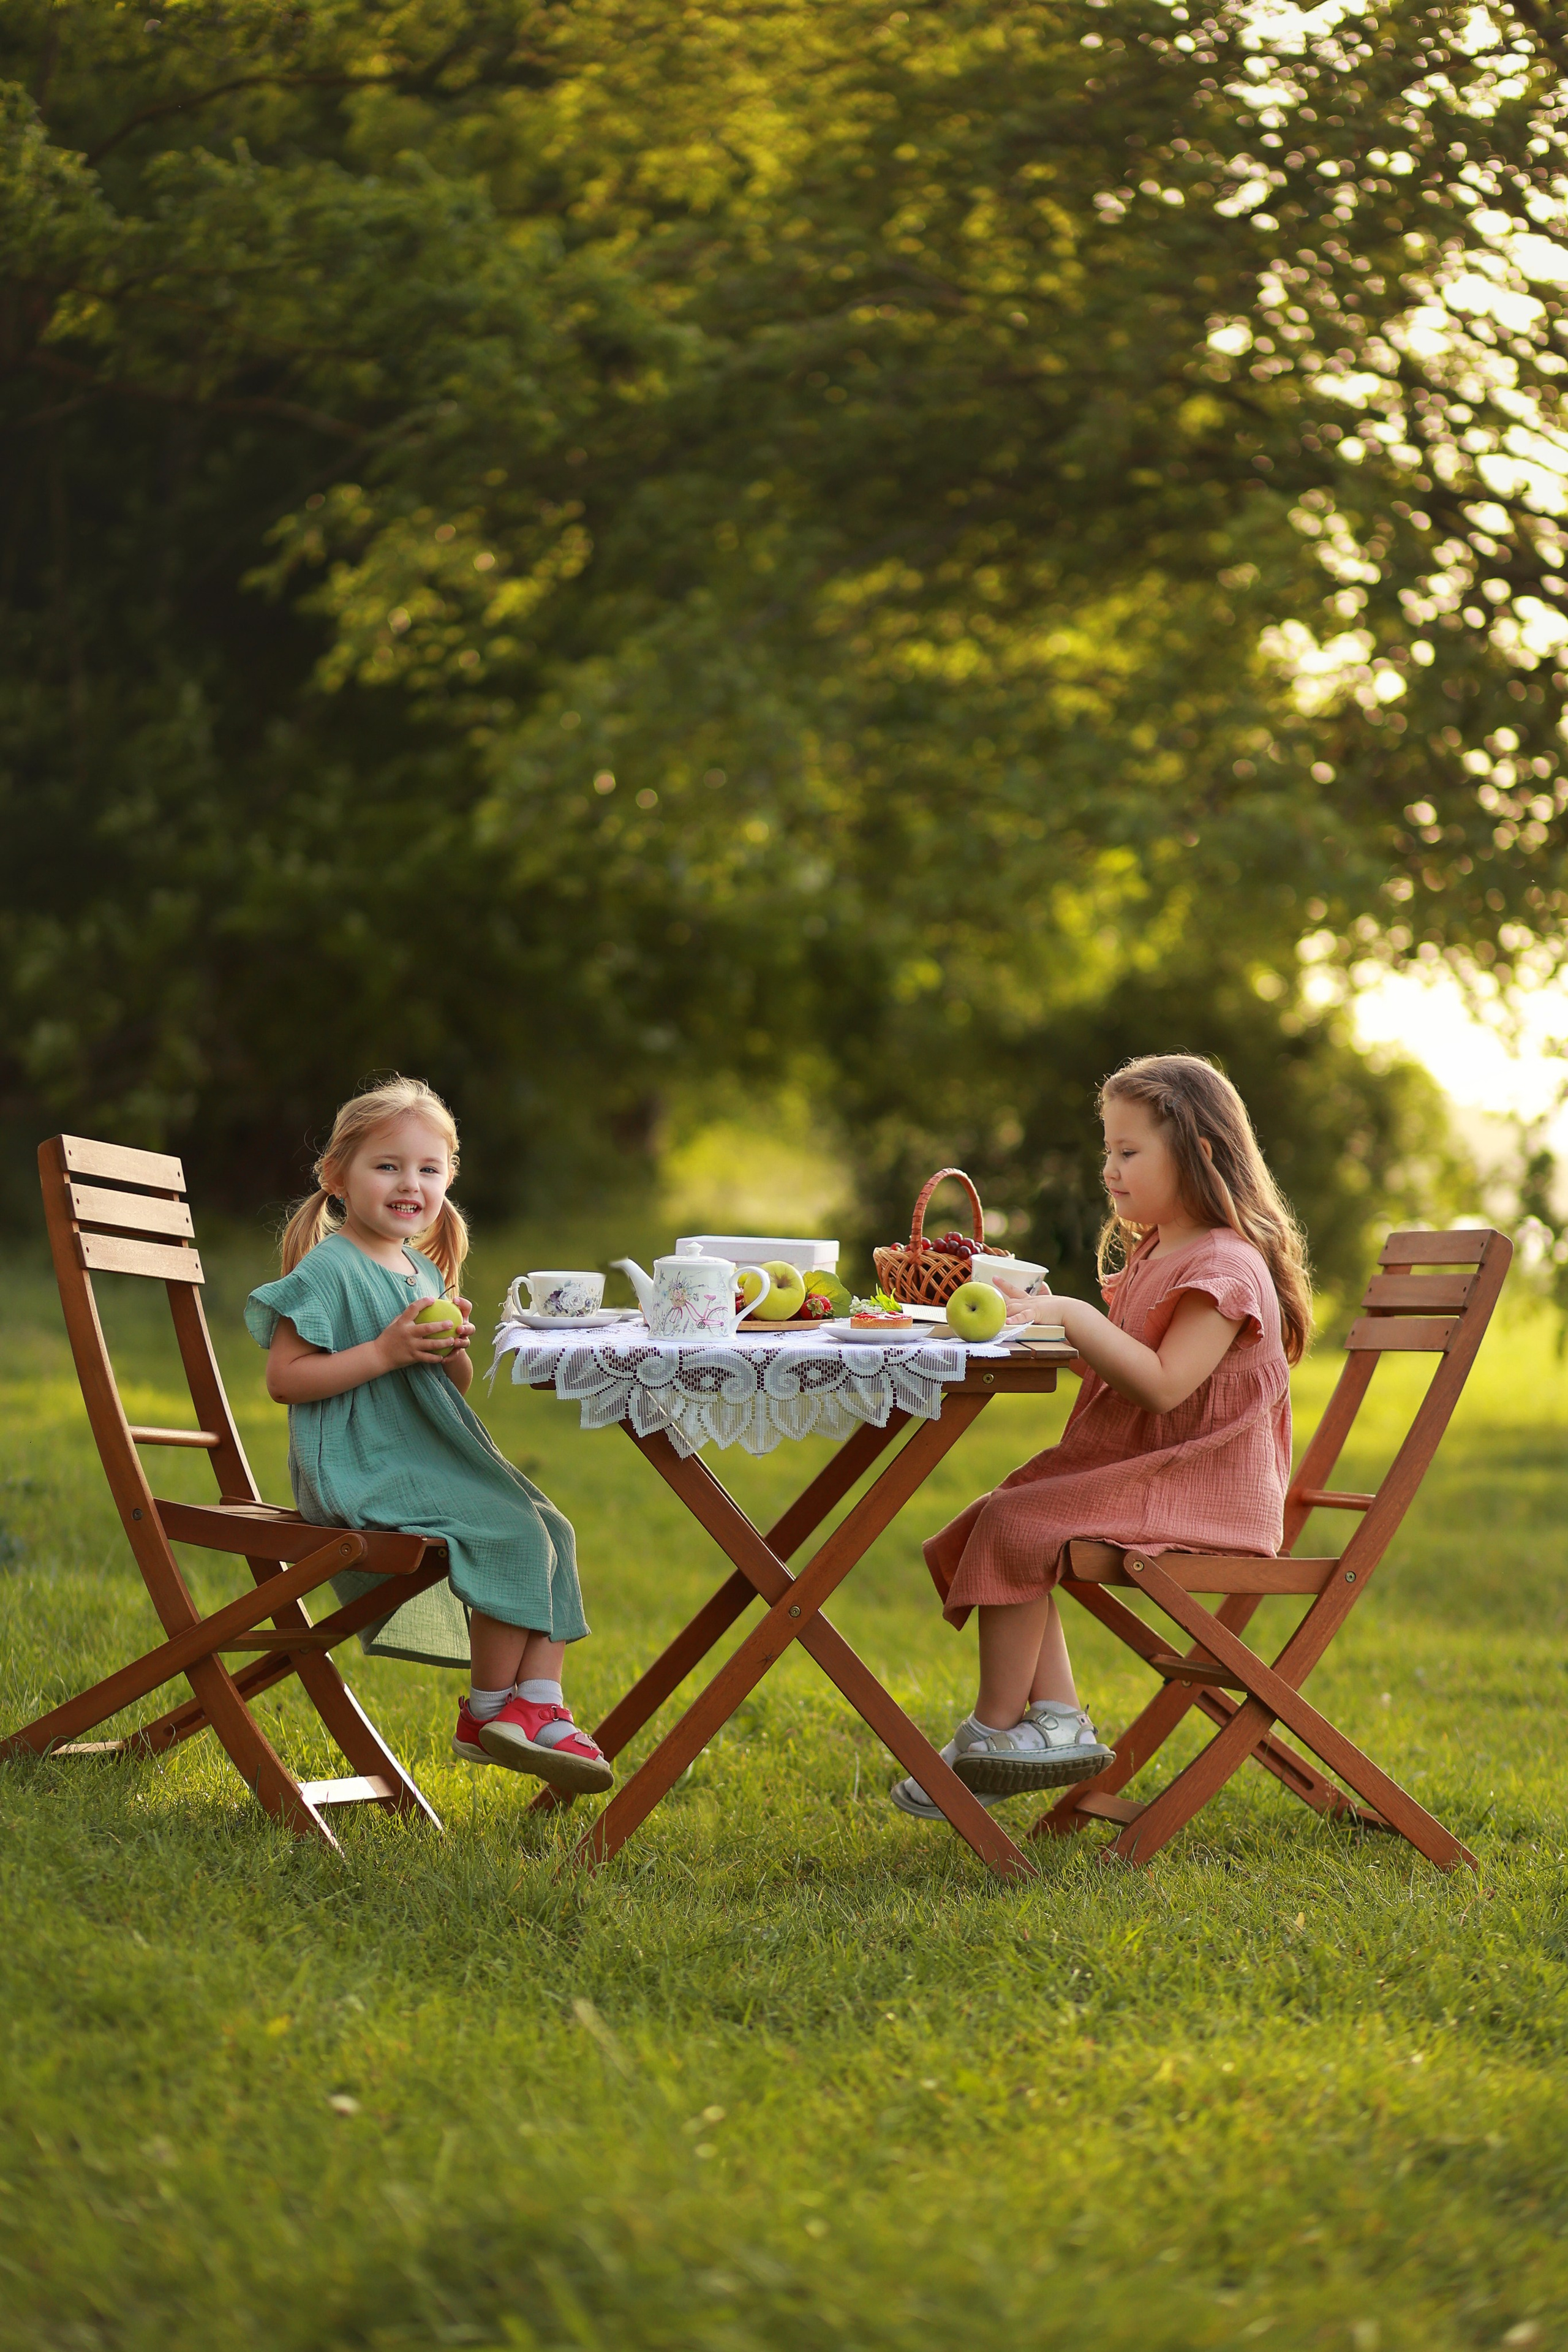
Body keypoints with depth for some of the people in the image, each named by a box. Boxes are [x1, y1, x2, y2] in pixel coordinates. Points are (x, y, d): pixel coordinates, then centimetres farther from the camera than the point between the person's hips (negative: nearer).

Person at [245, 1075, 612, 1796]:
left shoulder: (424, 1270, 16)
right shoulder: (328, 1270, -10)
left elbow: (455, 1386, 23)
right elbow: (283, 1379, -16)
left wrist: (453, 1351, -2)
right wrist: (386, 1352, -21)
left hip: (428, 1459, 9)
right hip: (361, 1472, -9)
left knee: (551, 1531, -3)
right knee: (512, 1536, -21)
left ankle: (539, 1708, -3)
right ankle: (486, 1716, -8)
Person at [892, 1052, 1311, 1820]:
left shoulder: (1225, 1267, -15)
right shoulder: (1154, 1256, 18)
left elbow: (1163, 1384, -24)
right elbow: (1117, 1360, 16)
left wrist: (1077, 1318, -24)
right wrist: (1044, 1315, 1)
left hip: (1193, 1490, -11)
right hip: (1133, 1469, 11)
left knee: (1013, 1524, -20)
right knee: (997, 1522, 0)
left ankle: (994, 1730, -10)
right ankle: (1056, 1720, -4)